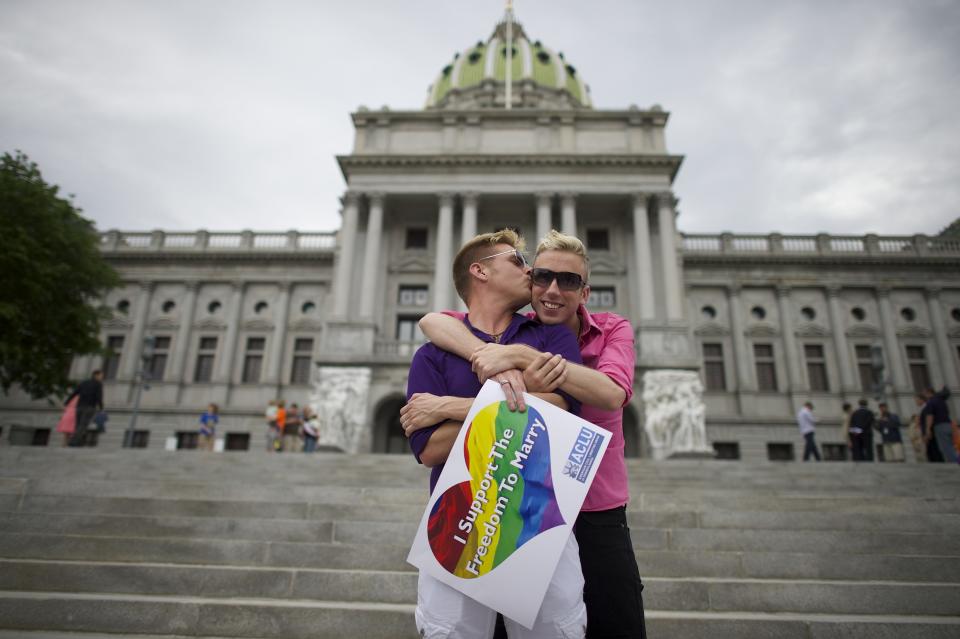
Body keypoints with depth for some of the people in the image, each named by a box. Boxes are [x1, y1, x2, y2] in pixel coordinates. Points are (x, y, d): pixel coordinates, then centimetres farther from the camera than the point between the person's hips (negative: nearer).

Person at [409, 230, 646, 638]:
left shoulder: (613, 331, -5)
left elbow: (611, 394, -25)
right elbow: (433, 322, -16)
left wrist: (519, 356, -31)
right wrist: (496, 363, -33)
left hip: (598, 515, 0)